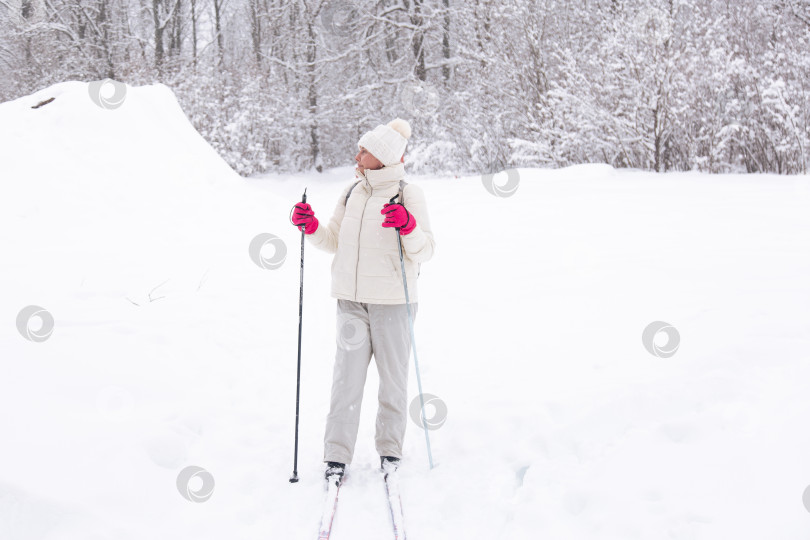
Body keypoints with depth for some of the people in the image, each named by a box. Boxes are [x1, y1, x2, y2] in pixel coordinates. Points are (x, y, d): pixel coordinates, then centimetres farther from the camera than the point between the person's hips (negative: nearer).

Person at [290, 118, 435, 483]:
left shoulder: (408, 194, -5)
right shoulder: (352, 192, 10)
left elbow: (425, 252, -10)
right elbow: (334, 241, 17)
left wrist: (408, 227, -28)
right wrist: (311, 227, -1)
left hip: (392, 302, -4)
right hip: (351, 300, 4)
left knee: (393, 377, 8)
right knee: (347, 378, 1)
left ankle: (390, 449, 22)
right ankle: (337, 456, 5)